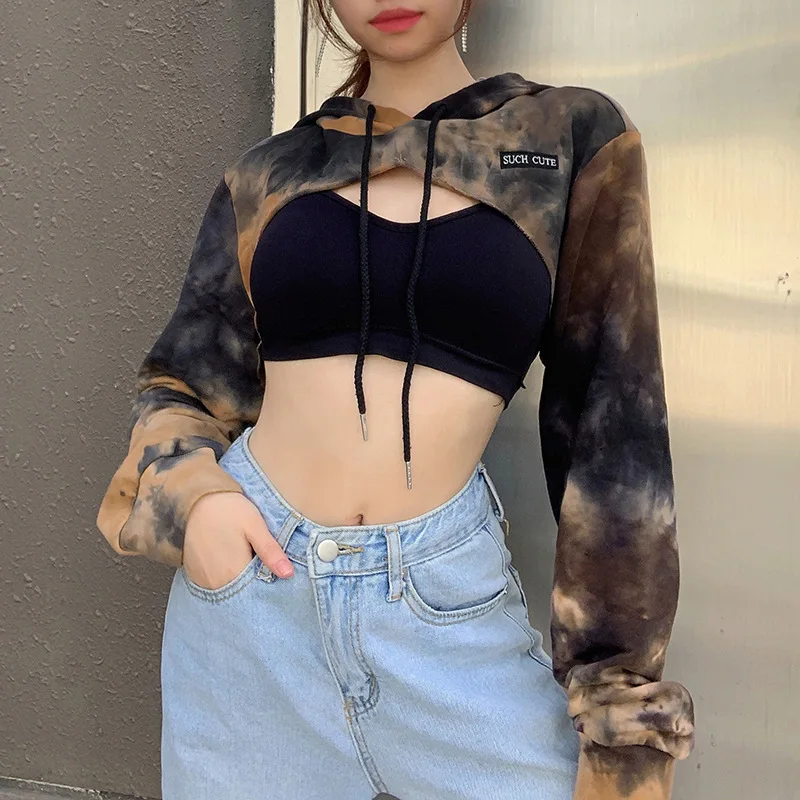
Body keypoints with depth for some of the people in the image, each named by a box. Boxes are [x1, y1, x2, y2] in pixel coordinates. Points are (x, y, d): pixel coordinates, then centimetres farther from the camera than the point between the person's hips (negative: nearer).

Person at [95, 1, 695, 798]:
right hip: (250, 581, 2)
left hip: (443, 594, -1)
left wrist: (617, 683, -2)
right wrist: (190, 496, -8)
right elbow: (182, 382, 14)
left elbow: (607, 416, -1)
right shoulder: (271, 173, 5)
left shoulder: (574, 141, 0)